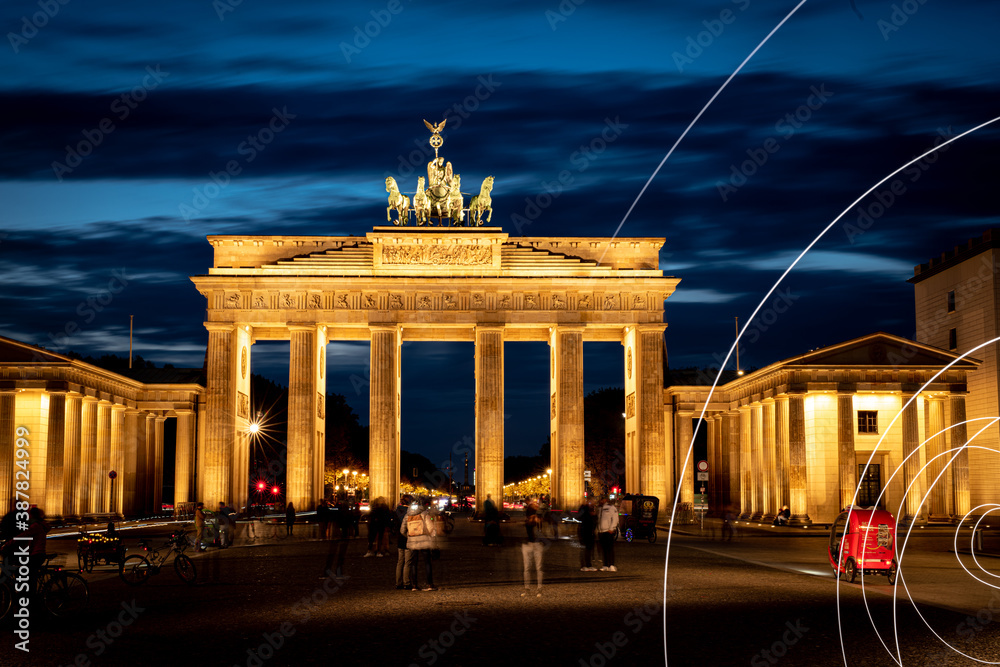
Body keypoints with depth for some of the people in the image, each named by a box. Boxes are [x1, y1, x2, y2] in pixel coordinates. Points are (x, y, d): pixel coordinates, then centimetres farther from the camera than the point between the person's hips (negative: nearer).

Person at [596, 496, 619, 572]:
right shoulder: (599, 508, 20)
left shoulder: (611, 507, -3)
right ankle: (606, 565, 9)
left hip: (609, 531, -7)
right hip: (601, 531, 7)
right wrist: (597, 529, 15)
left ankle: (612, 565, -10)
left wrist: (611, 529, -16)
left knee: (610, 548, -8)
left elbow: (615, 518, -9)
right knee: (604, 549, 7)